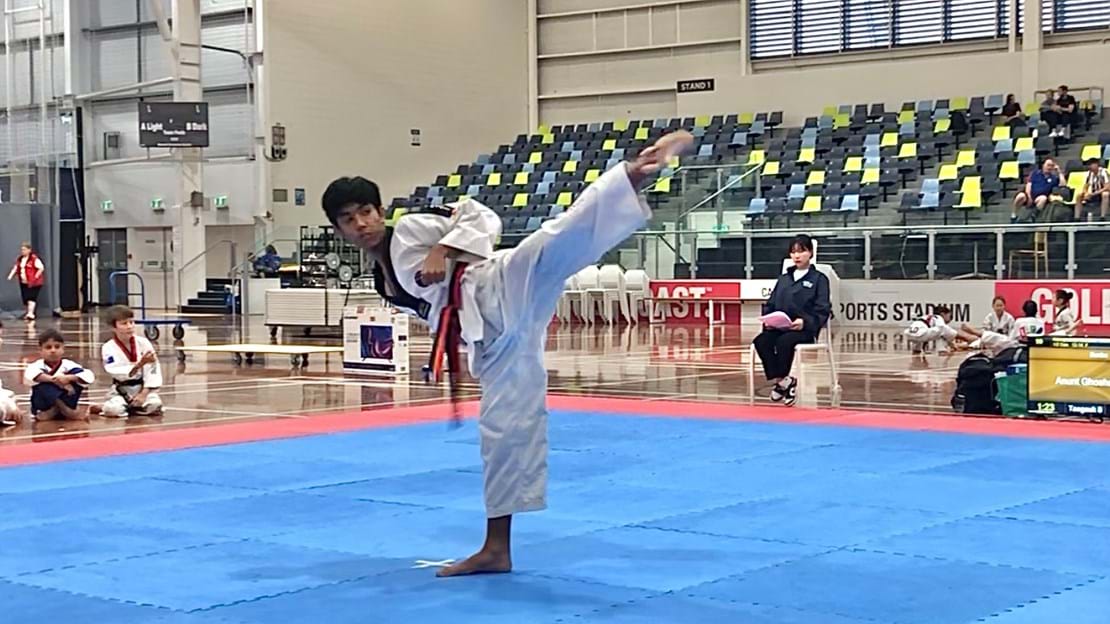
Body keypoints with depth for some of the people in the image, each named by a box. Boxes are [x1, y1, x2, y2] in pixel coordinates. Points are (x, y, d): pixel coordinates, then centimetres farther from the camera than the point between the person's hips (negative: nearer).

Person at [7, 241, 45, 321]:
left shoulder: (34, 259, -11)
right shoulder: (19, 259, 12)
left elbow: (41, 268, -16)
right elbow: (15, 268, 16)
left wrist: (35, 277, -21)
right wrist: (11, 276, 0)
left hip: (33, 283, -7)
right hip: (23, 282, 7)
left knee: (31, 297, -16)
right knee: (25, 299, 10)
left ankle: (30, 314, -20)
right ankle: (28, 313, 24)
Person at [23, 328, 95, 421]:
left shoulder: (68, 365, -3)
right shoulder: (38, 365, -6)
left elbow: (89, 376, -17)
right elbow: (29, 375, -32)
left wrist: (68, 378, -31)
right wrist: (52, 379, -39)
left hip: (65, 402, 2)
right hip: (43, 408, -2)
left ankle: (66, 409, -18)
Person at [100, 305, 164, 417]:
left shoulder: (143, 343, -8)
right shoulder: (108, 348, -12)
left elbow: (152, 369, -10)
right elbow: (117, 373, -23)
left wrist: (144, 393, -17)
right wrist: (139, 364, -37)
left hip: (143, 387, 2)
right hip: (121, 391, -2)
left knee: (154, 405, -27)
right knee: (114, 409, -30)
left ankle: (129, 408, 4)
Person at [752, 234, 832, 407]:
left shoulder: (819, 279, 7)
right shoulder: (783, 279, 23)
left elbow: (822, 311, -2)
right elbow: (770, 305, 18)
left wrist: (805, 322, -20)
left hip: (805, 330, -5)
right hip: (779, 328, 5)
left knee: (783, 341, -36)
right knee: (761, 341, -27)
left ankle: (779, 381, -16)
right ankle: (781, 381, -19)